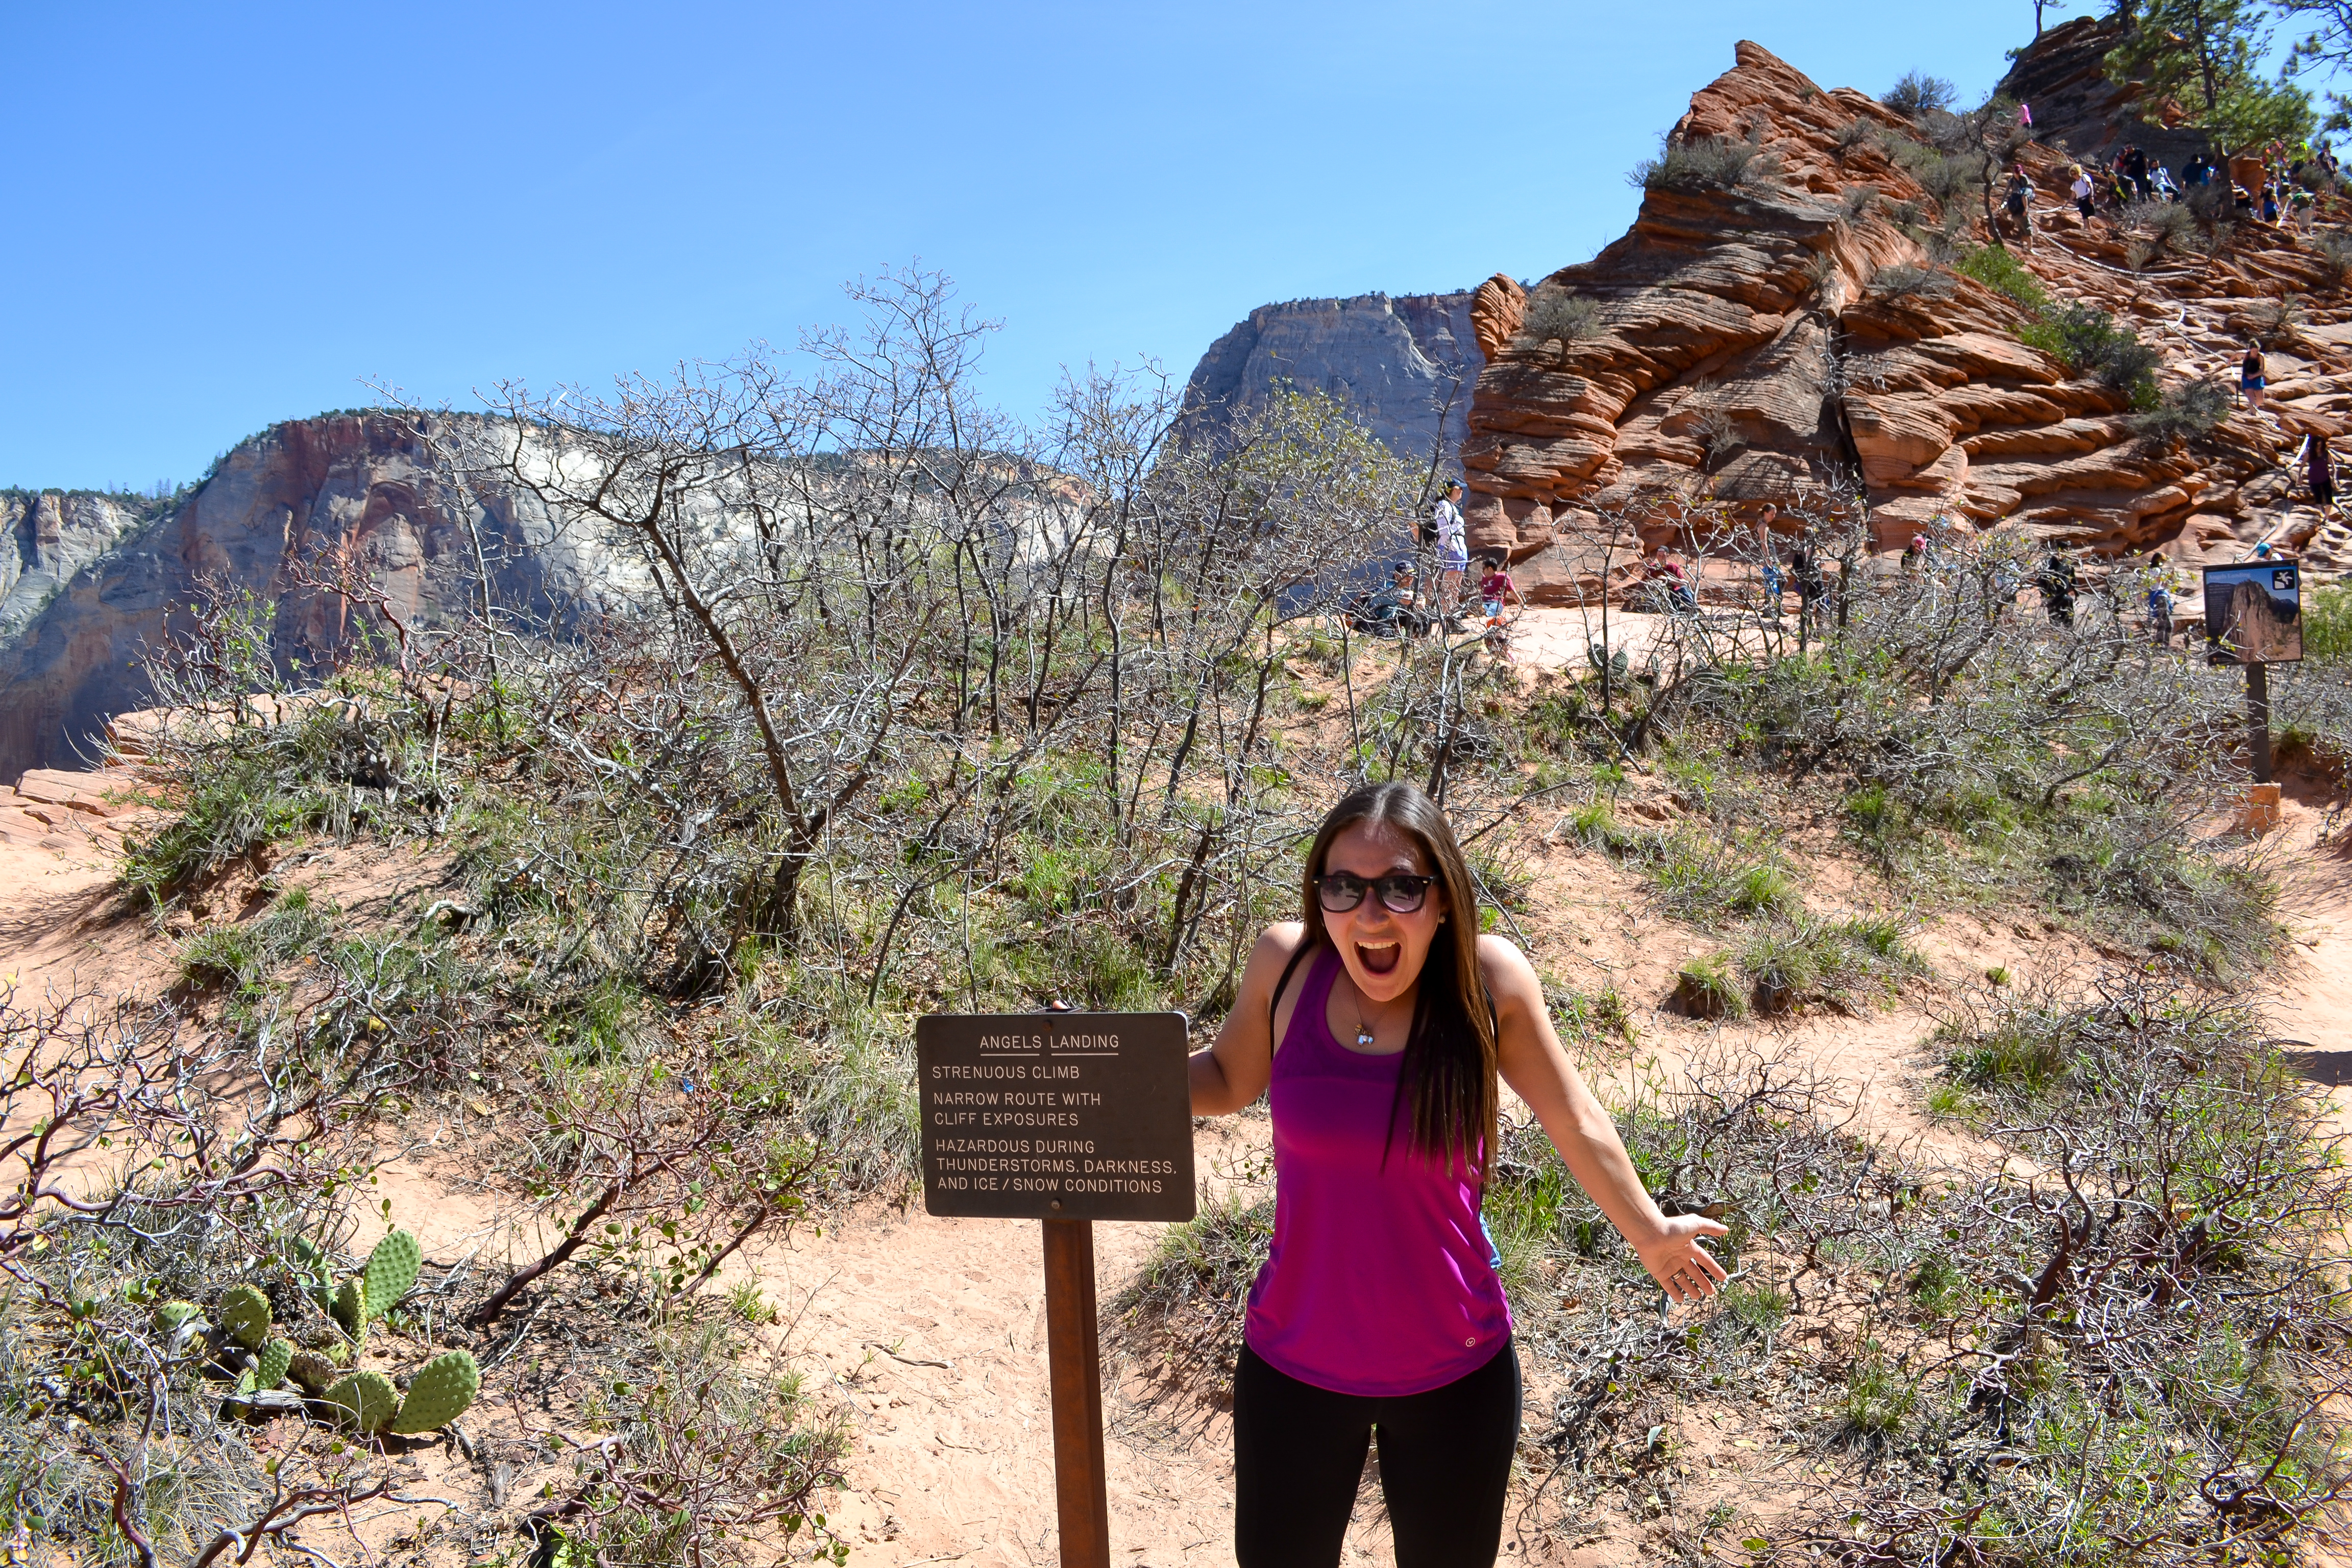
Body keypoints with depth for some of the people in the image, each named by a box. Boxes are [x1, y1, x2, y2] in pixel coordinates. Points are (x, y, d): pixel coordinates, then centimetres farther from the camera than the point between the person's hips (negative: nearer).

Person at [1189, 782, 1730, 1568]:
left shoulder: (1490, 979, -18)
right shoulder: (1286, 963, -15)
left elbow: (1575, 1123, -2)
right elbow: (1227, 1081, 3)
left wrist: (1650, 1233, 9)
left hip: (1456, 1375, -1)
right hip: (1294, 1362, 1)